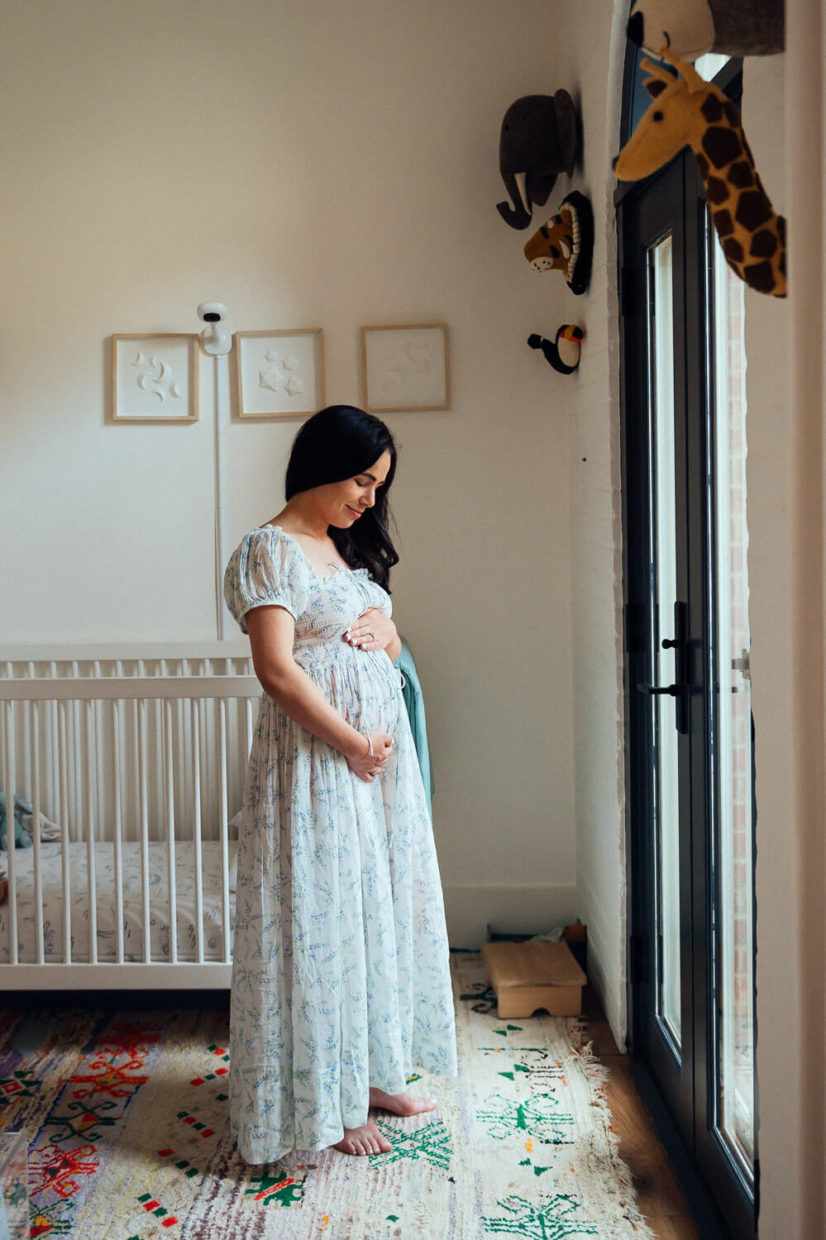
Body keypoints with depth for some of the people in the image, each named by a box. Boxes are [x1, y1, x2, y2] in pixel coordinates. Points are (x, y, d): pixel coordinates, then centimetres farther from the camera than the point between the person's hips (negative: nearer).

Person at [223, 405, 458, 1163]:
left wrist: (385, 631, -1)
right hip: (316, 757, -9)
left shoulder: (350, 547, 15)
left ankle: (370, 1070, 29)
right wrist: (353, 744, -16)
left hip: (380, 749, 9)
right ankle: (327, 1102, 13)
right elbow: (277, 669, -19)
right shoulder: (272, 550, -11)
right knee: (322, 916, -1)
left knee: (380, 906, 14)